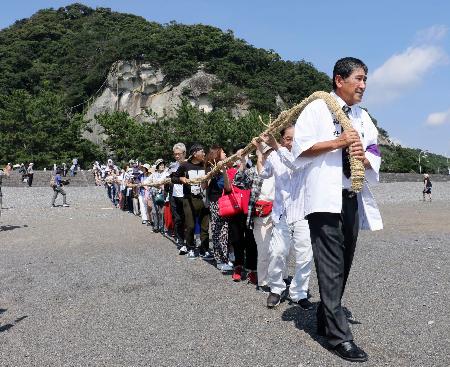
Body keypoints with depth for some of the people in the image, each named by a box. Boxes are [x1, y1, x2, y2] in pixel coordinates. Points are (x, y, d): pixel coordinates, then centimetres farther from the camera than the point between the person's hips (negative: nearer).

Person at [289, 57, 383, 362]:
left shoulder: (363, 117, 19)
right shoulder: (318, 108, 1)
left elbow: (375, 158, 19)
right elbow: (301, 147, -8)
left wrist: (364, 157, -4)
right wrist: (338, 142, -15)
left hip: (354, 198, 7)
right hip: (325, 197, -7)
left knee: (343, 266, 10)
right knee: (331, 267, -8)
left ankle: (326, 321, 24)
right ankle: (340, 336, -2)